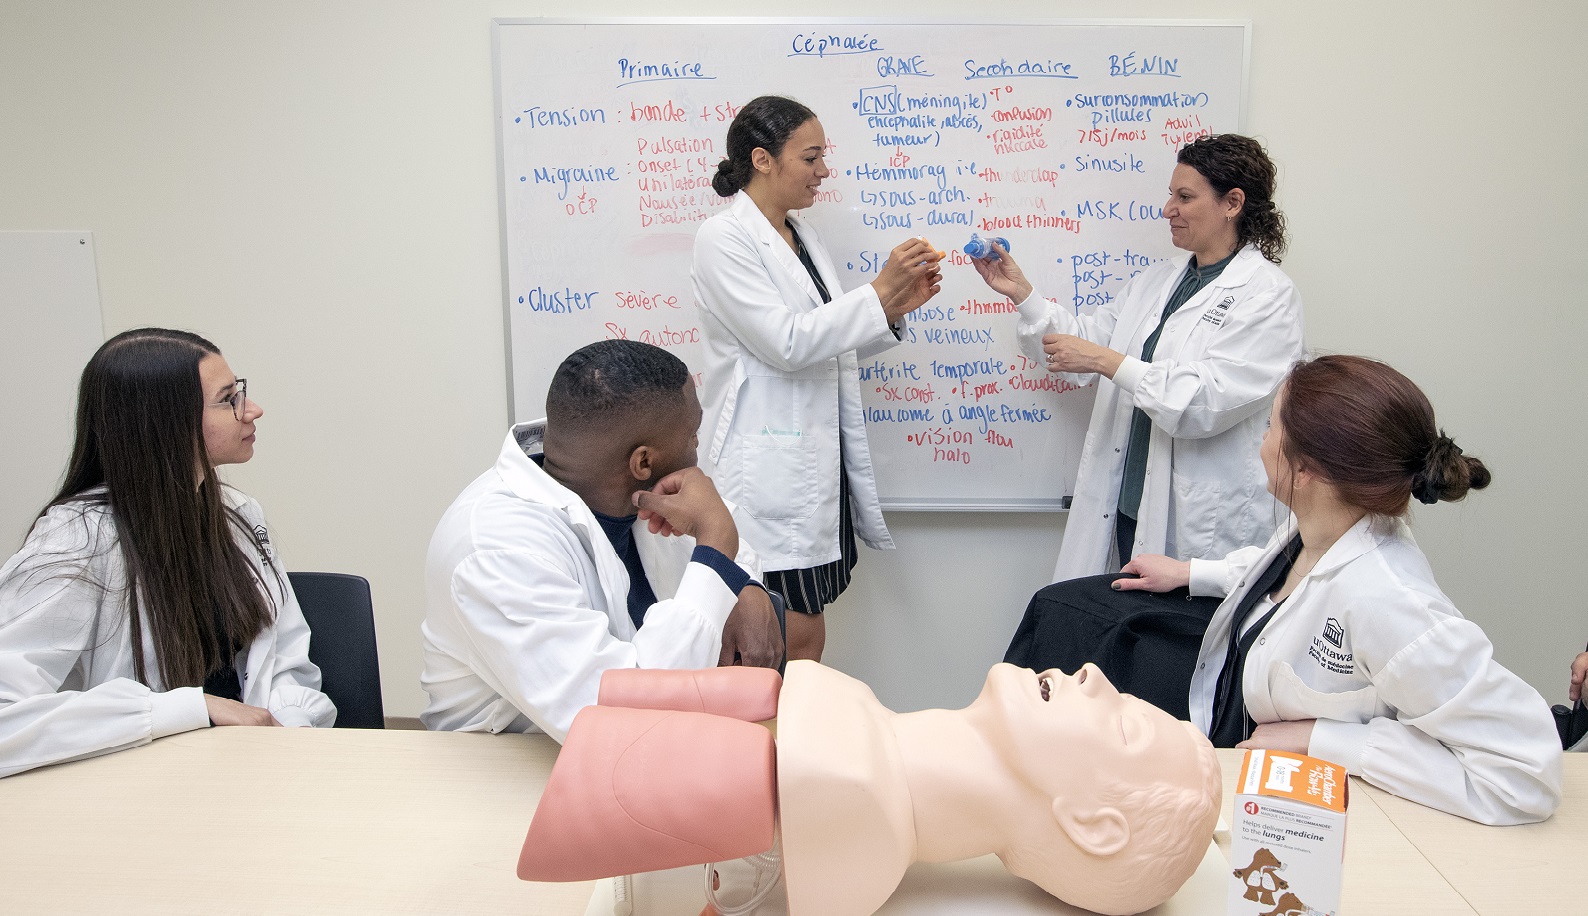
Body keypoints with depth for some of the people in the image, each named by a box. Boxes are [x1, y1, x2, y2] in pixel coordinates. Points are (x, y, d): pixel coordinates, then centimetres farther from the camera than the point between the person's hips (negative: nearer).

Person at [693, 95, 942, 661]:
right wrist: (877, 293, -14)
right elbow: (786, 344, -18)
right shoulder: (724, 238, -9)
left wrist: (895, 307, 3)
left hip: (820, 457, 8)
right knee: (801, 637, -5)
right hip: (768, 461, -8)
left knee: (801, 632, 11)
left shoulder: (803, 237, 15)